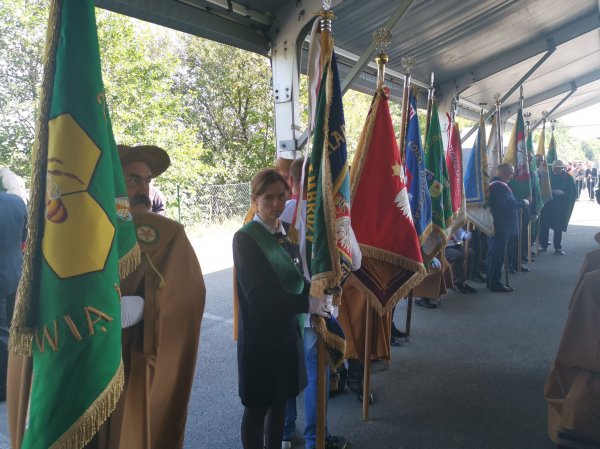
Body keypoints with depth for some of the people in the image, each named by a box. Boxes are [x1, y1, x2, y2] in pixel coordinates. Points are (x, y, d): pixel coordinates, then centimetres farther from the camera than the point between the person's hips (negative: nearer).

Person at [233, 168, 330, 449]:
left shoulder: (287, 233, 5)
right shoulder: (245, 238, -17)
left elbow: (297, 282, 9)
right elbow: (259, 297, -24)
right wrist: (308, 304, -23)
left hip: (288, 332, 7)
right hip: (259, 337, -7)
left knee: (280, 401, 20)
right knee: (257, 407, 9)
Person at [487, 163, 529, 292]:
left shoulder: (493, 184, 14)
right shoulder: (499, 186, -20)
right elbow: (509, 203, -26)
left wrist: (519, 203, 9)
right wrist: (523, 202, -11)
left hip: (495, 226, 11)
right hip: (501, 227, -11)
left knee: (493, 254, 15)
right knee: (498, 255, -4)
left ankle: (492, 281, 24)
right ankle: (495, 283, 2)